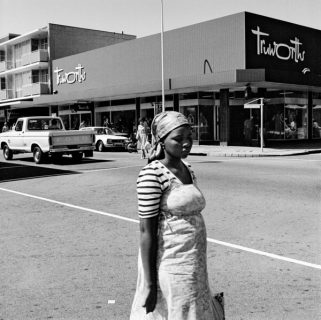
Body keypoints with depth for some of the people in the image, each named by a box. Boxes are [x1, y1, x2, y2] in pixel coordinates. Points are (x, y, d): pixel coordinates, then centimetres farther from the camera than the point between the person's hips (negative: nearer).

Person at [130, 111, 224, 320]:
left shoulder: (187, 169, 8)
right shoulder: (152, 175, -16)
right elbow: (147, 230, -17)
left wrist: (198, 267, 19)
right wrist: (150, 284, -16)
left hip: (194, 263, 8)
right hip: (169, 265, -8)